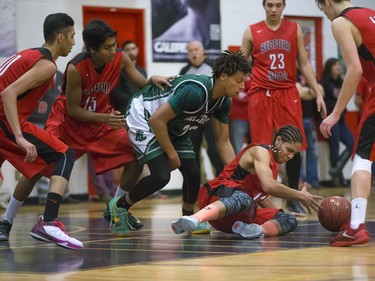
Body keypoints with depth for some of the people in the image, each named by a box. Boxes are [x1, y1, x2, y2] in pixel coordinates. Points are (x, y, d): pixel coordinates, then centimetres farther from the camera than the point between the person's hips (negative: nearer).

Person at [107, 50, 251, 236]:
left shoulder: (223, 101, -7)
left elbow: (223, 142, 3)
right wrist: (172, 154, -19)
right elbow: (157, 119, -30)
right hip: (144, 118, -8)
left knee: (192, 173, -2)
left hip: (173, 128, 8)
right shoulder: (195, 91, -34)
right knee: (161, 176, -21)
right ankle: (120, 206, 1)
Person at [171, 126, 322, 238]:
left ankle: (259, 229, -37)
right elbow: (269, 185, -23)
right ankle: (194, 219, -70)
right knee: (244, 199, -44)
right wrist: (300, 196, -16)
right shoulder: (260, 151, -6)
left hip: (241, 216, 9)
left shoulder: (272, 164, 23)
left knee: (290, 220, -2)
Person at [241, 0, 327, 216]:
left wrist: (318, 93, 5)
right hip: (261, 95, -1)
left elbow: (304, 63, 11)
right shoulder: (252, 32, 4)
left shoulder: (295, 29, 8)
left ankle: (293, 199, 10)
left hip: (288, 94, 1)